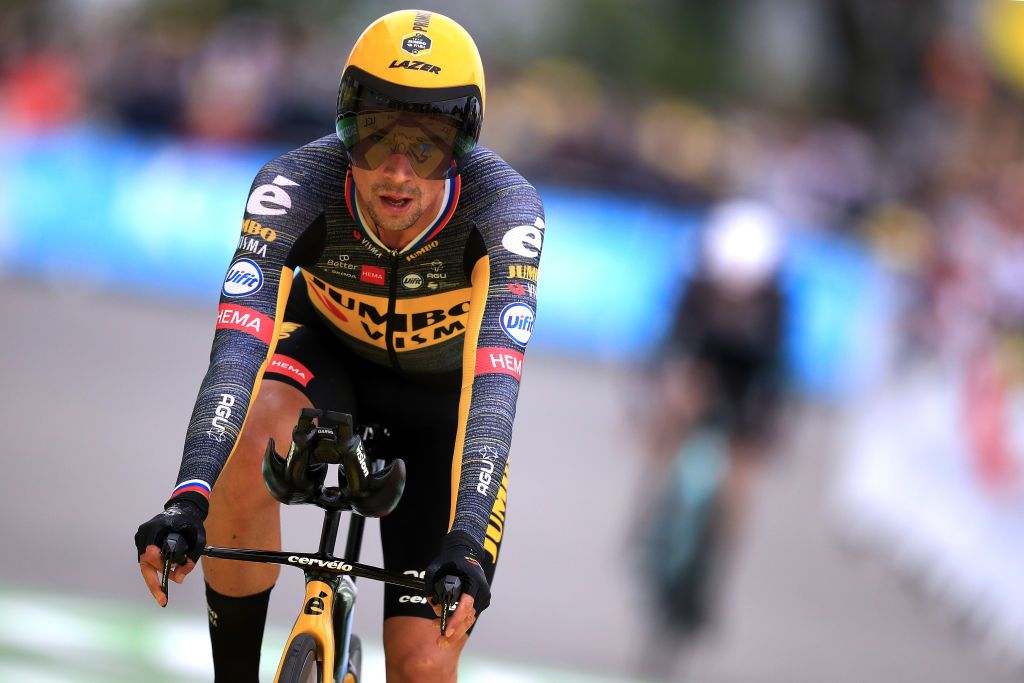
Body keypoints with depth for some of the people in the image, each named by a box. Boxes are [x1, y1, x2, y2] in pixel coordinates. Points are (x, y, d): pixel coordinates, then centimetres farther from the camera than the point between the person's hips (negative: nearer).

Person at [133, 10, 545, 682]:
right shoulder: (297, 183, -33)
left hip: (442, 394, 0)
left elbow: (495, 381, -43)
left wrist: (467, 543, -57)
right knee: (247, 444, -36)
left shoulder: (504, 204, -34)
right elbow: (239, 342, -43)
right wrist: (187, 502, -57)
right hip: (329, 352, 0)